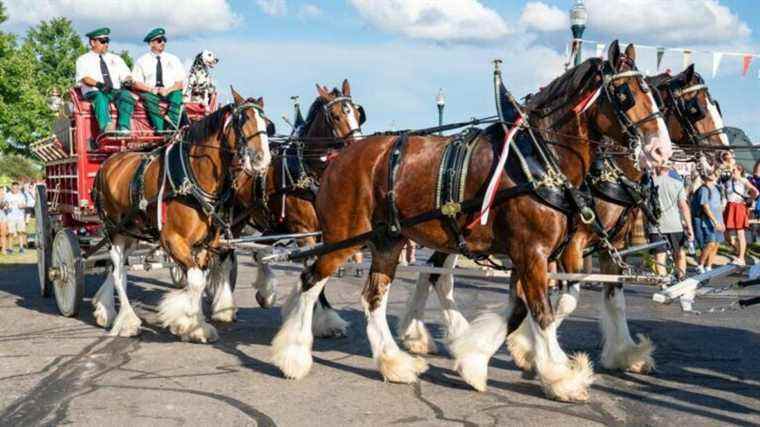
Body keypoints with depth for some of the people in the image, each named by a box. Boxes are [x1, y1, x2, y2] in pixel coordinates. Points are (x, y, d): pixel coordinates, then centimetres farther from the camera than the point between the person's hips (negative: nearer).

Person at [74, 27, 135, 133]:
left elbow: (125, 74, 15)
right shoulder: (83, 60, 13)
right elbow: (84, 78, -5)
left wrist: (128, 80, -11)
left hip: (115, 92, 3)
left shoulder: (115, 58, 26)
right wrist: (98, 84, -26)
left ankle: (123, 128, -48)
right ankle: (106, 127, -59)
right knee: (100, 97, -39)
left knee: (126, 95, -32)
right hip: (94, 92, -3)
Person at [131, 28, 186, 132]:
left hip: (170, 93, 1)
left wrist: (168, 90, -12)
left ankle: (172, 127, -45)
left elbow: (180, 83, 6)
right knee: (148, 97, -35)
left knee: (177, 95, -32)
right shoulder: (142, 61, 12)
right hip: (149, 92, -1)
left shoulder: (173, 60, 14)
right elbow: (136, 83, 5)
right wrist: (151, 89, -13)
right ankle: (159, 129, -48)